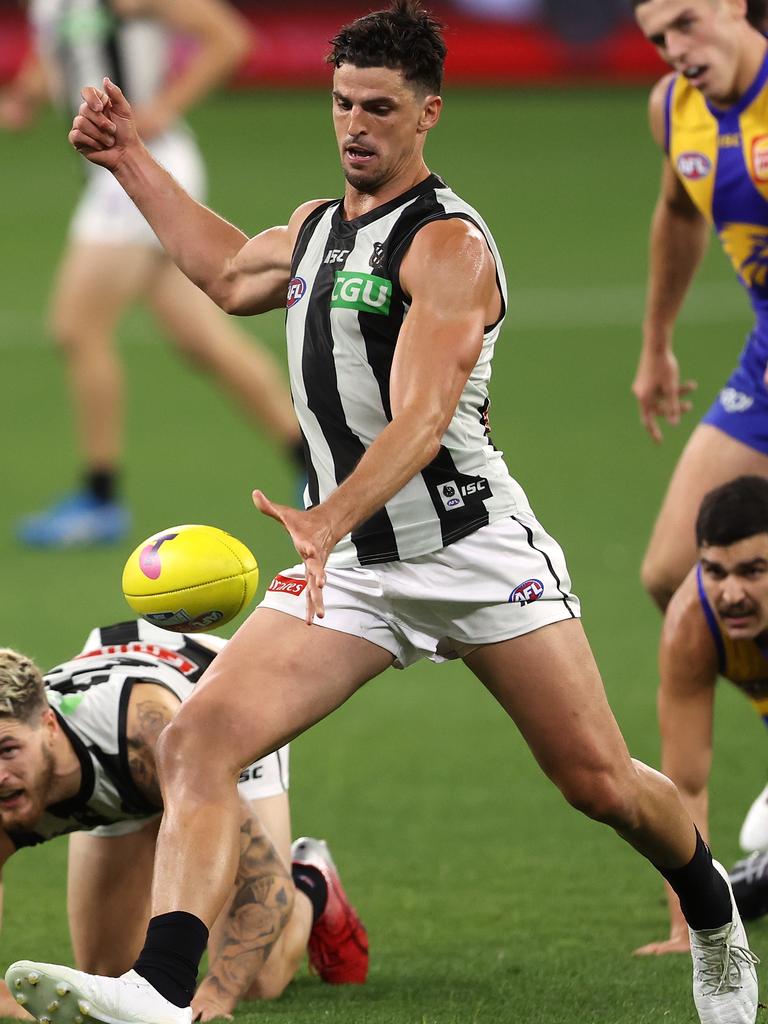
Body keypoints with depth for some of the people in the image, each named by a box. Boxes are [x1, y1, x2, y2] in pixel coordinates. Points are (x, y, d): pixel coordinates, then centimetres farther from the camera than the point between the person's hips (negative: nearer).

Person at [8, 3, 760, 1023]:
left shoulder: (448, 244, -13)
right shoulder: (315, 228, 12)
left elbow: (421, 421, -27)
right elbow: (228, 271, 37)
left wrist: (327, 523, -42)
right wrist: (130, 159, 35)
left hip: (476, 552, -6)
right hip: (349, 568, 6)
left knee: (601, 784, 0)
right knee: (196, 740, -15)